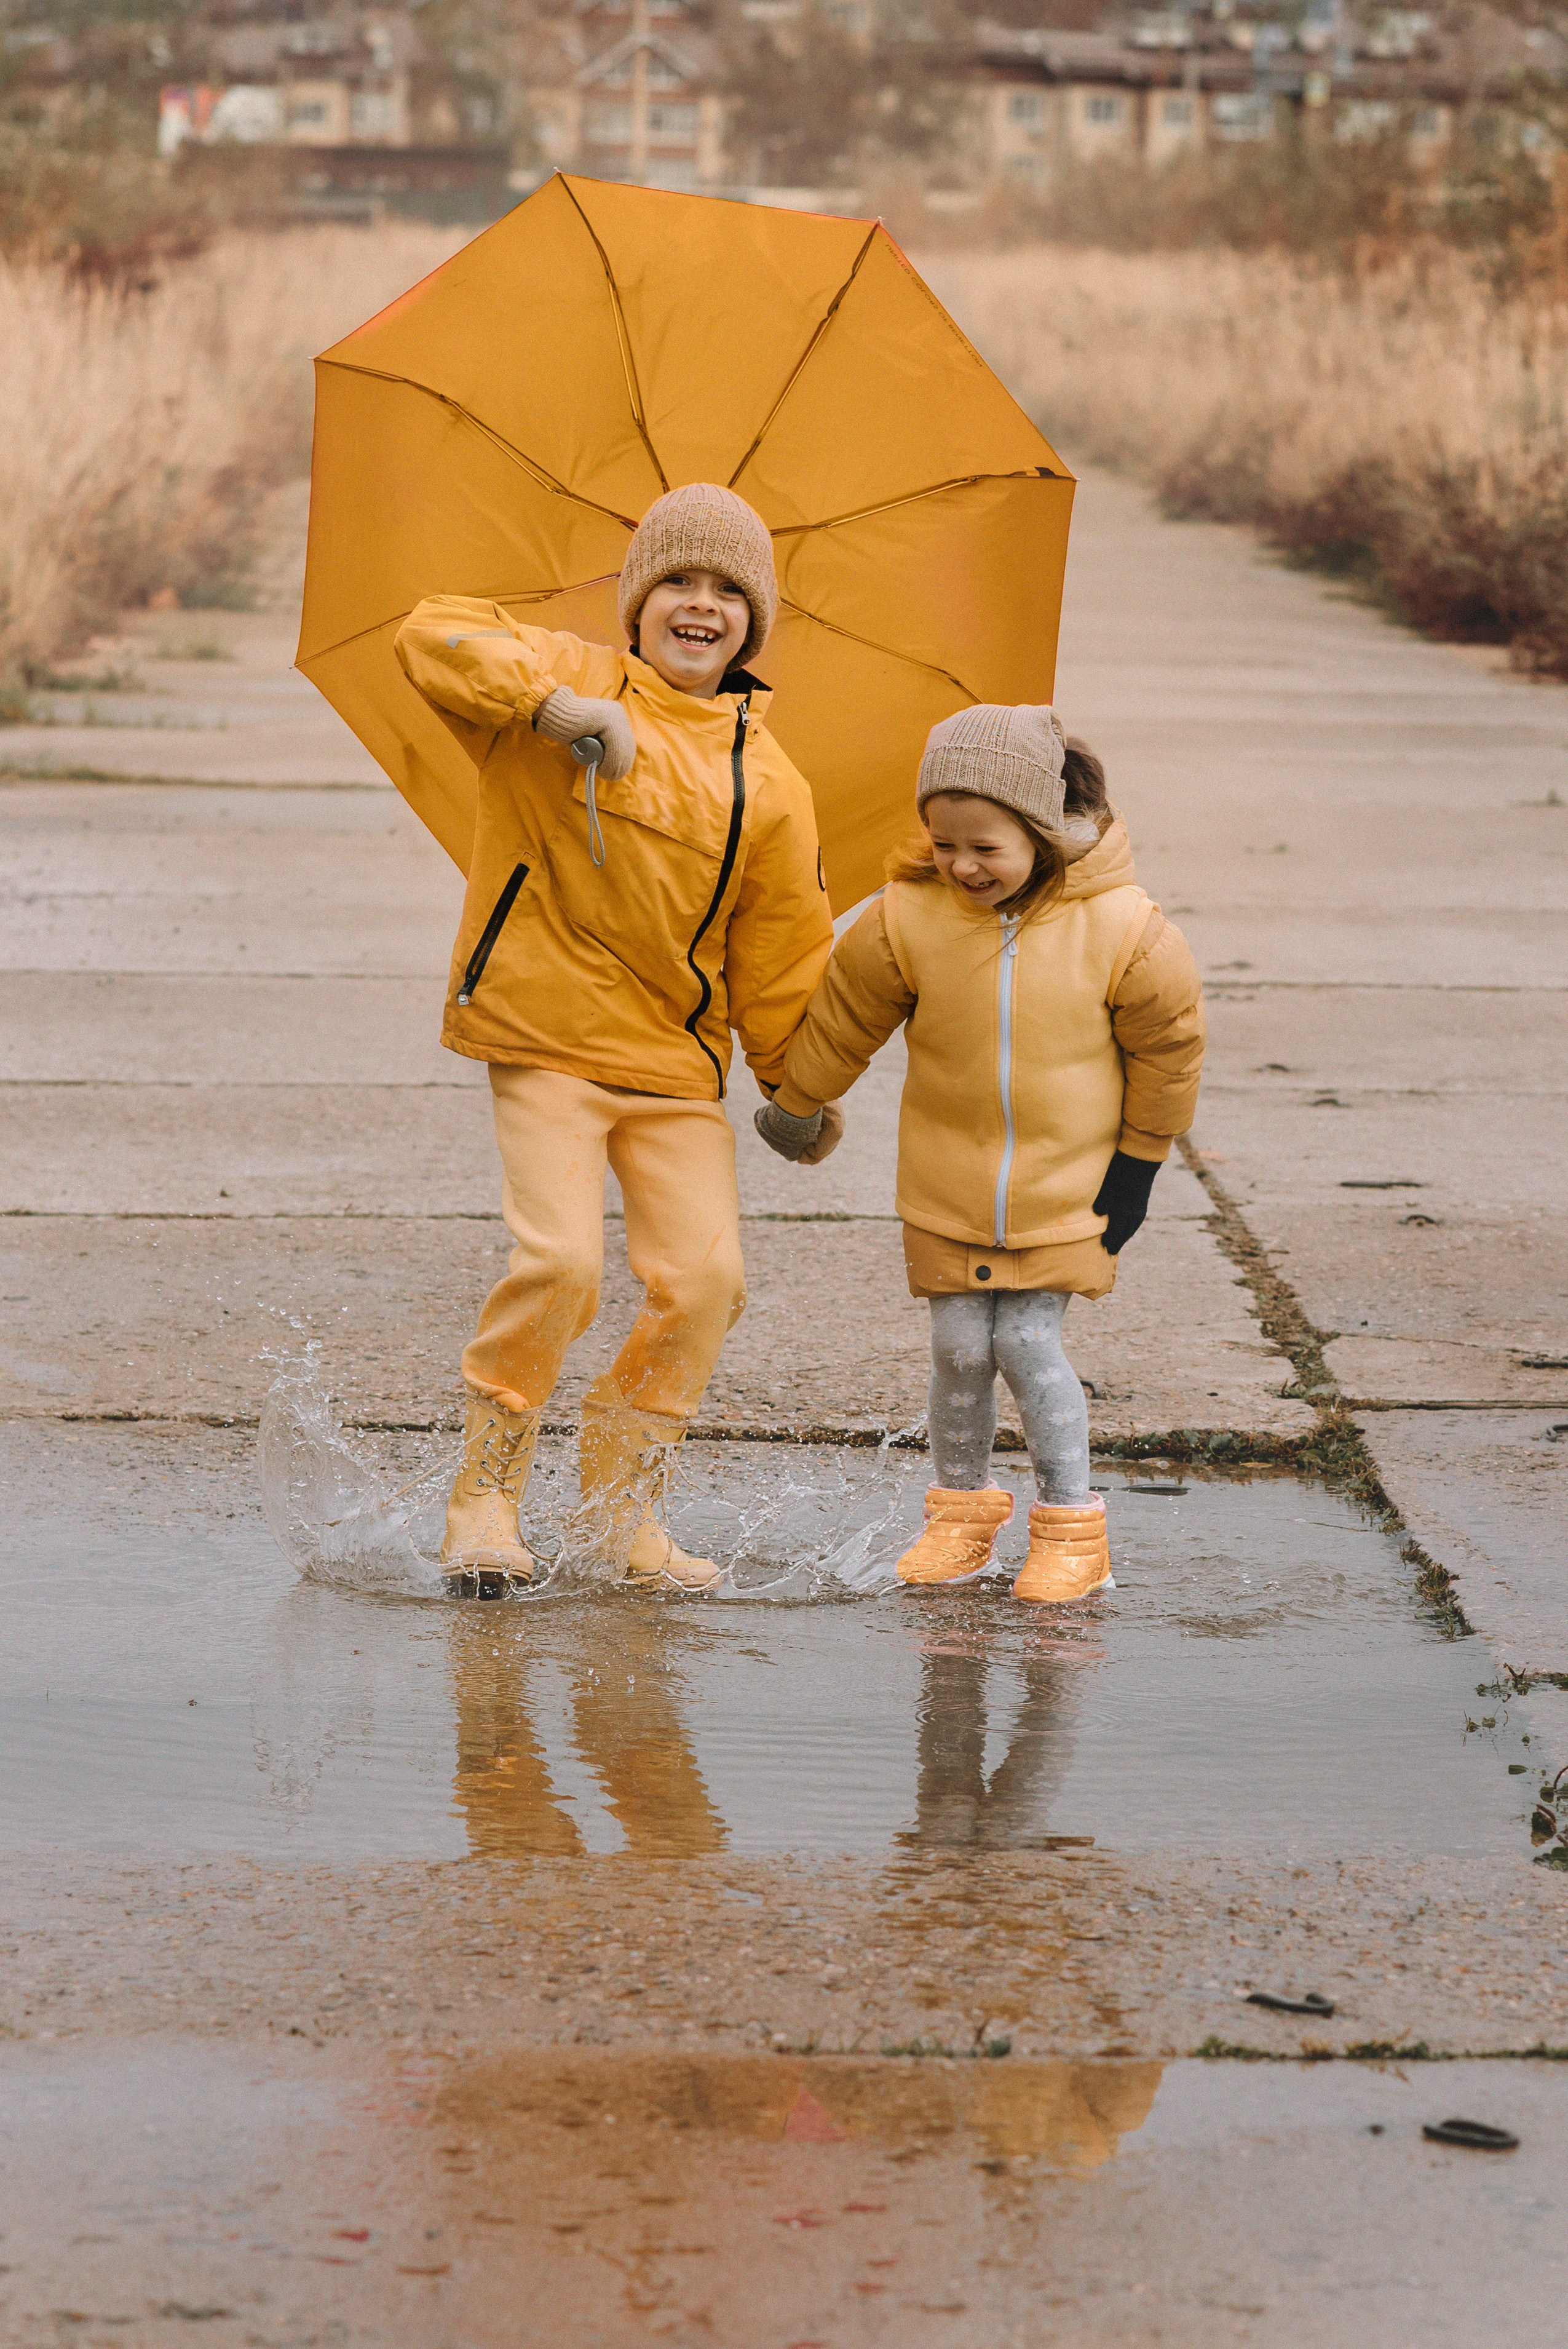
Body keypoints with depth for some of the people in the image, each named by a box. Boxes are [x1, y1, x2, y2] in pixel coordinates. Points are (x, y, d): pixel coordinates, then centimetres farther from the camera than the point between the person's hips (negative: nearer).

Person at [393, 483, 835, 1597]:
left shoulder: (768, 786, 6)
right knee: (559, 1260, -18)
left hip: (677, 1062, 4)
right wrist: (558, 706, -25)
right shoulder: (563, 677, -1)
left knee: (704, 1276, -6)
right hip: (546, 1042, -4)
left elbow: (780, 959, 10)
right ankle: (487, 1499, 1)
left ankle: (622, 1505, 14)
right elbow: (432, 636, -15)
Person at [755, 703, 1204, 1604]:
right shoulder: (909, 919, -12)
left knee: (1030, 1343, -7)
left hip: (1067, 1184, -2)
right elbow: (843, 1020, 5)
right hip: (950, 1183, 2)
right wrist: (796, 1110, 17)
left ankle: (1073, 1526, 7)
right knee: (960, 1348, 2)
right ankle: (963, 1510, 23)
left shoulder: (1119, 927, -16)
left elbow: (1168, 1041, -2)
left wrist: (1140, 1159, 2)